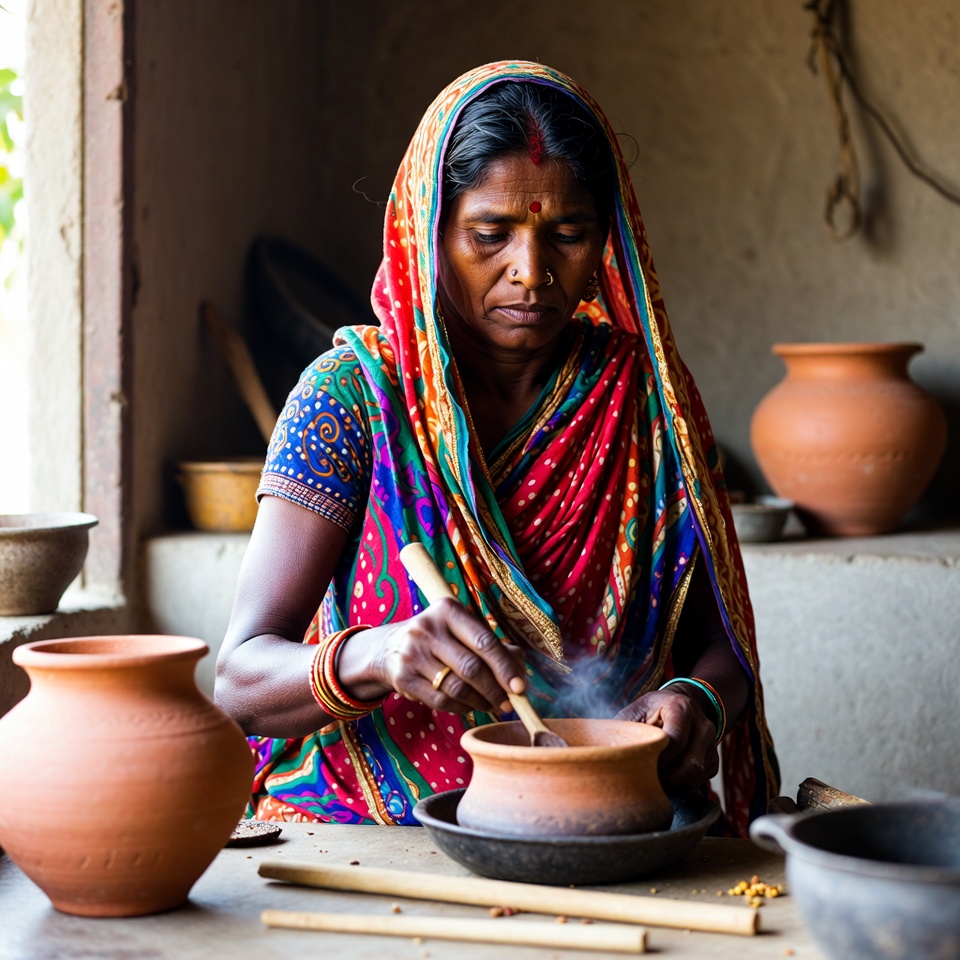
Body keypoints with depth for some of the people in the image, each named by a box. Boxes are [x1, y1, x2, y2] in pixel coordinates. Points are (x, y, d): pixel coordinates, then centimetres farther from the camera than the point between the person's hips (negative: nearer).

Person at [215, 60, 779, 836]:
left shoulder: (646, 396, 5)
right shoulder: (354, 392, -4)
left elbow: (716, 641, 8)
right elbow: (240, 682, -10)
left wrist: (697, 700, -17)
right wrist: (372, 657, -32)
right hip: (364, 824, -1)